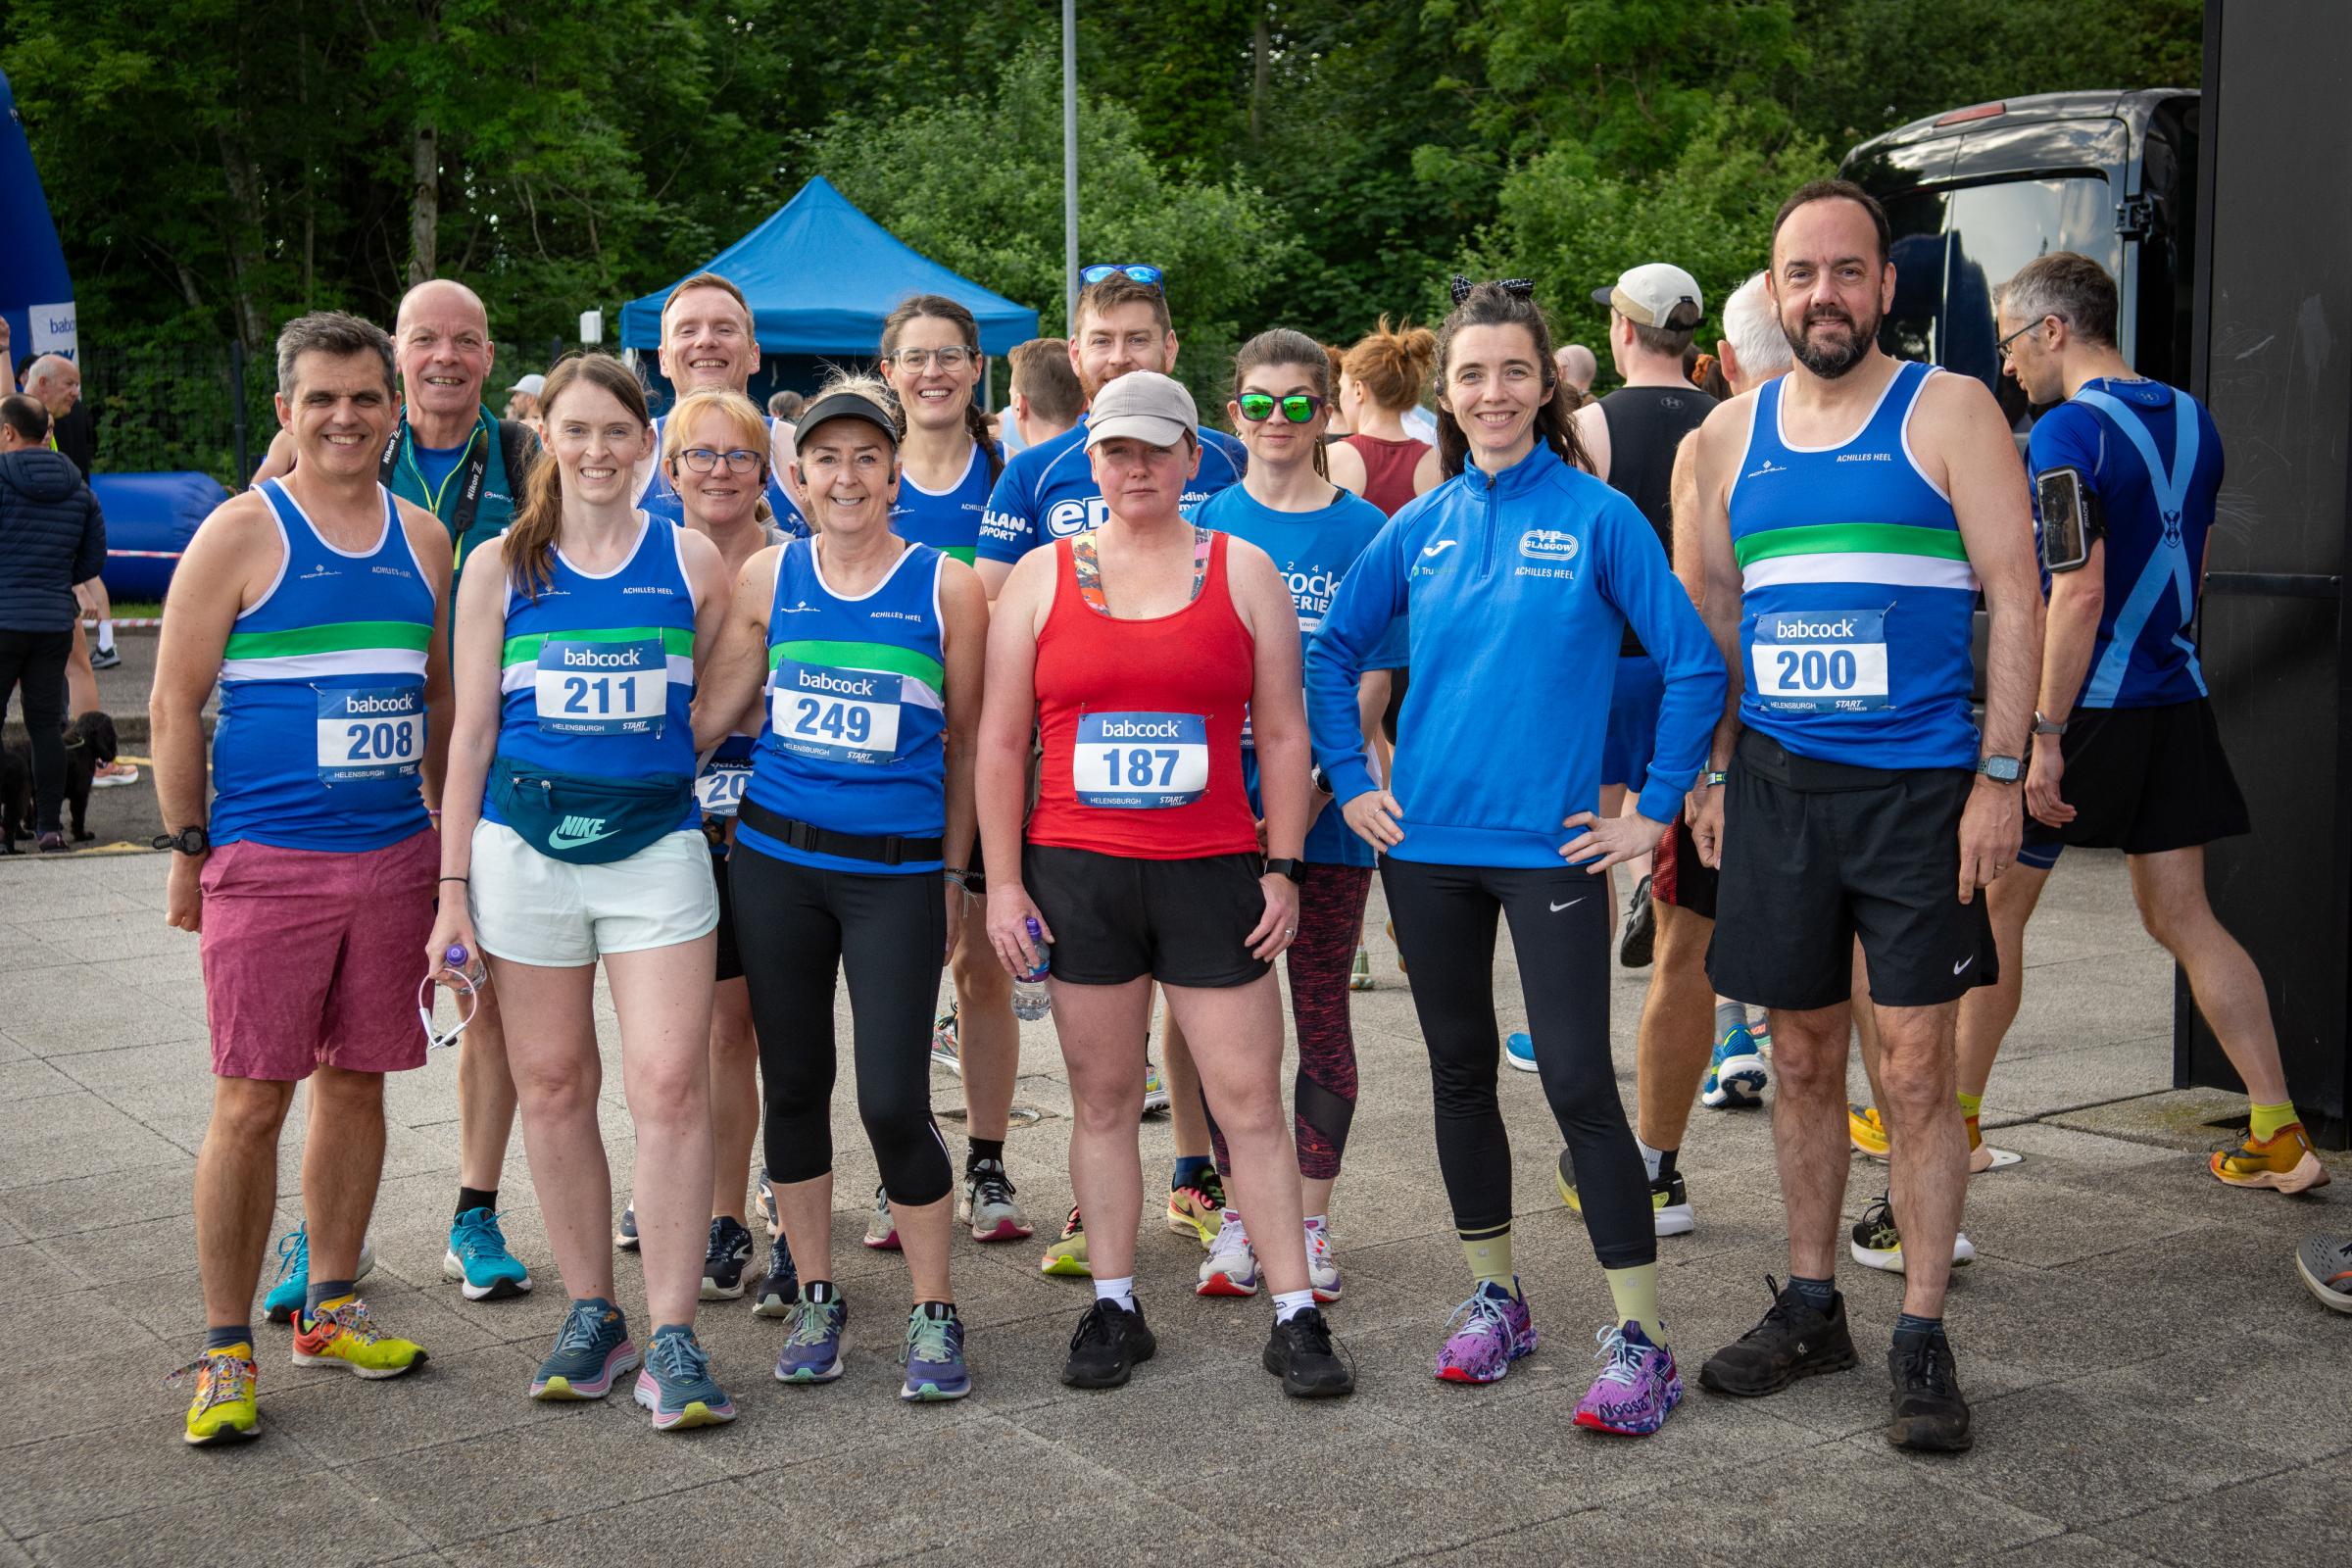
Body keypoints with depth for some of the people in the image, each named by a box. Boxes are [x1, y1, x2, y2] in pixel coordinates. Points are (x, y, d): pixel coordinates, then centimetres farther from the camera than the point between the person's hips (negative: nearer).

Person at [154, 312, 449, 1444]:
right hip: (266, 863, -4)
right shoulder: (242, 534, -4)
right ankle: (225, 1349, 7)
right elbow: (175, 703, -3)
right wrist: (187, 851, -4)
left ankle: (330, 1308, 25)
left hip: (395, 858, 5)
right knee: (252, 1101, -3)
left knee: (356, 1084, 11)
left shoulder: (421, 539, 10)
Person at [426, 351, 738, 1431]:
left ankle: (672, 1340, -3)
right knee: (552, 1086, 6)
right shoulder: (502, 566, 6)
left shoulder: (690, 560, 5)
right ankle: (590, 1312, 20)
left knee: (670, 1085, -9)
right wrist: (453, 887, 3)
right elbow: (470, 733, 6)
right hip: (526, 845, 1)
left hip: (657, 844, -1)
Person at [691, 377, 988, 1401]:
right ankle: (815, 1297, 26)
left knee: (893, 1101, -6)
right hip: (776, 859, 3)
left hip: (897, 869, -3)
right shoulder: (769, 578, 5)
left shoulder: (946, 587, 0)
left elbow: (964, 743, 5)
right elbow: (709, 714, 10)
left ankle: (933, 1313, 12)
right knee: (794, 1086, 10)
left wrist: (953, 875, 6)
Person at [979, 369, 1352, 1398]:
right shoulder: (1041, 575, 7)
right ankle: (1113, 1307, 18)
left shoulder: (1244, 571, 7)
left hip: (1212, 875, -1)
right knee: (1102, 1099, 7)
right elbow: (1001, 742, 6)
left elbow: (1282, 733, 7)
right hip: (1076, 876, 1)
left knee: (1249, 1098, 0)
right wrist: (1003, 880, 0)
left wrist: (1281, 867, 1)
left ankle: (1295, 1317, 7)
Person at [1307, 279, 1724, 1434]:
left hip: (1551, 848, -4)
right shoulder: (1421, 527, 6)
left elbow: (1694, 663, -5)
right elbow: (1331, 651, 16)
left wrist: (1655, 809, -7)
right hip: (1426, 842, 4)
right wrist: (1349, 782, 8)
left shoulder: (1596, 516, -5)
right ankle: (1493, 1297, 28)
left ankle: (1640, 1337, 1)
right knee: (1462, 1071, 13)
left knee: (1577, 1081, -7)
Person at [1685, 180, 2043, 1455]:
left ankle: (1921, 1340, 9)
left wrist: (2000, 775, -11)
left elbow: (2015, 598, -5)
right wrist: (1710, 773, 9)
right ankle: (1809, 1307, 25)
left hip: (1918, 787, -4)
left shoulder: (1947, 413, -1)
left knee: (1915, 1068, -2)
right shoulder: (1730, 436, 10)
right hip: (1775, 785, 4)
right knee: (1802, 1059, 12)